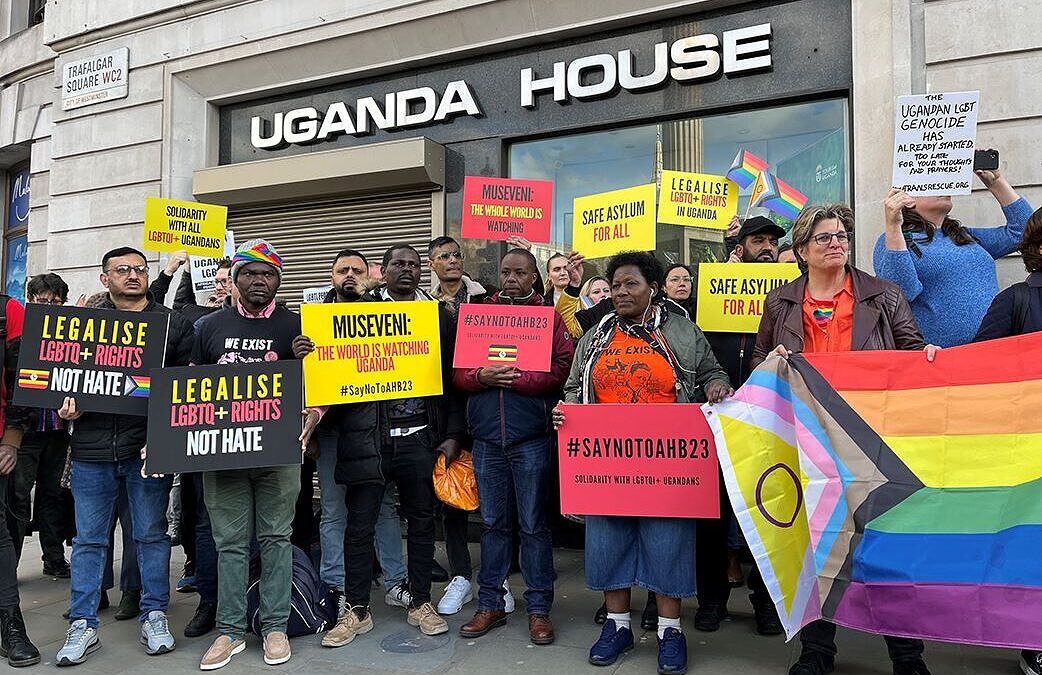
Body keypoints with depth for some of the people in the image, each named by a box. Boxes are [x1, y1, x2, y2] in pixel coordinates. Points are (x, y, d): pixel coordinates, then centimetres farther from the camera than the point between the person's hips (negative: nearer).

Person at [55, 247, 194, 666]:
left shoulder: (173, 323, 5)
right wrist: (67, 405, -6)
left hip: (149, 446, -1)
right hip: (92, 448, 2)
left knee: (151, 535, 8)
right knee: (89, 540, 9)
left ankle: (154, 616, 22)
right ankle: (83, 626, 21)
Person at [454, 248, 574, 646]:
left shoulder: (549, 316, 3)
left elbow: (561, 371, -8)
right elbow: (458, 372, 8)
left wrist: (516, 378, -15)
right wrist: (482, 377, -12)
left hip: (531, 437, -3)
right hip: (487, 437, 3)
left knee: (533, 524, 5)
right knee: (494, 523, 12)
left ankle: (539, 608, 16)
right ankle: (490, 604, 23)